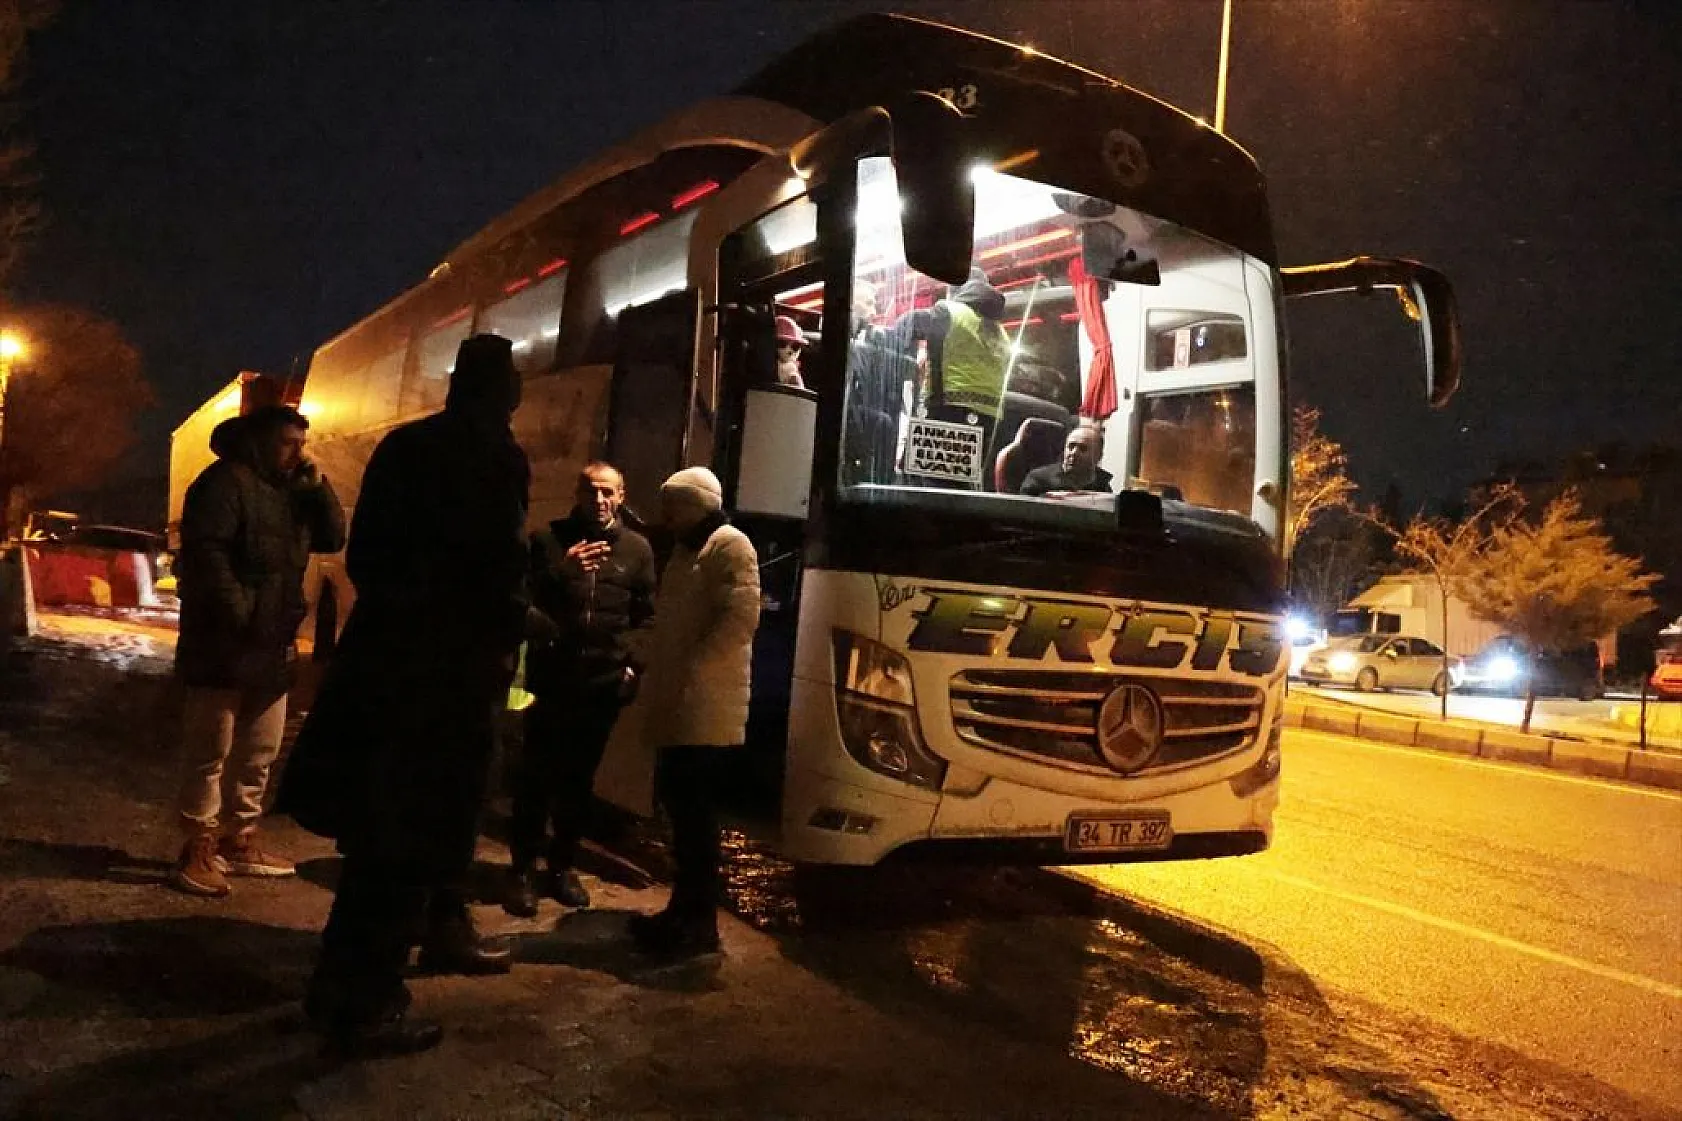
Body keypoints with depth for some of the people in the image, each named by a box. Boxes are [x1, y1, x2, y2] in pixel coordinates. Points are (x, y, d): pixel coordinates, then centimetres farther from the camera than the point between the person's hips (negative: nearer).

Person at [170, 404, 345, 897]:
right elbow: (205, 551, -19)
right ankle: (199, 851, 4)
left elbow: (334, 538, 12)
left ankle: (238, 841, 24)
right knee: (211, 753, -2)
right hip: (223, 645, -8)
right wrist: (237, 613, -22)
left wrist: (318, 485, 0)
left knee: (259, 753, 14)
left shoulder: (291, 491, 16)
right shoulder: (225, 482, -9)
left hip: (272, 647, 9)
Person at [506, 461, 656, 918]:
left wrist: (633, 663, -4)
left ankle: (562, 864, 22)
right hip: (551, 677, -1)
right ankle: (524, 869, 9)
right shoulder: (549, 538, 4)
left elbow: (646, 616, 8)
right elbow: (522, 599, -3)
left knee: (579, 778, 10)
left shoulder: (637, 548, 8)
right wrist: (561, 570, -18)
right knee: (537, 776, -1)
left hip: (605, 682, 1)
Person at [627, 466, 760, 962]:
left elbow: (741, 619, -20)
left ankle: (699, 924, 0)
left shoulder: (730, 546, -8)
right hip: (678, 706, 10)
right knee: (679, 804, 15)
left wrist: (691, 670, -19)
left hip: (703, 708, -10)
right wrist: (658, 678, 15)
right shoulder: (687, 551, 23)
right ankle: (684, 907, 25)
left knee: (696, 812, -7)